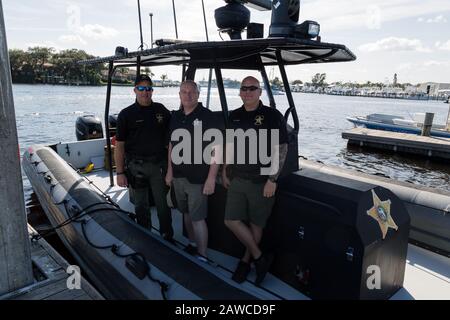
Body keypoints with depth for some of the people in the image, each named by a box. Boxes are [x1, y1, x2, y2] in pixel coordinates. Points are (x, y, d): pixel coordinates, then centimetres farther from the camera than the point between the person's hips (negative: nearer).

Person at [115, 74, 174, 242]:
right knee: (141, 205, 12)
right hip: (136, 166, -1)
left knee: (163, 204, 6)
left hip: (158, 164, 1)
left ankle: (167, 237, 22)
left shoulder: (162, 111, 5)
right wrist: (120, 173, -6)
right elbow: (119, 146, -2)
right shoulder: (126, 114, -1)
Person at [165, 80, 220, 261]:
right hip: (178, 177, 6)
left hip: (198, 179, -6)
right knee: (186, 213, 18)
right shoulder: (175, 117, 9)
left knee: (198, 219, -3)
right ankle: (192, 245, 36)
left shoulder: (207, 116, -10)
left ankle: (202, 257, 10)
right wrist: (169, 171, 15)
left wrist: (211, 178, -17)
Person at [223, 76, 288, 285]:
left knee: (256, 224, 7)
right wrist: (225, 171, 15)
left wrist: (272, 180, -14)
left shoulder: (272, 116, -7)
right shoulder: (234, 116, 10)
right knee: (231, 220, 3)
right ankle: (260, 258, 20)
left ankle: (246, 259, 31)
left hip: (261, 181, -5)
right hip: (237, 179, 5)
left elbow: (281, 150, -10)